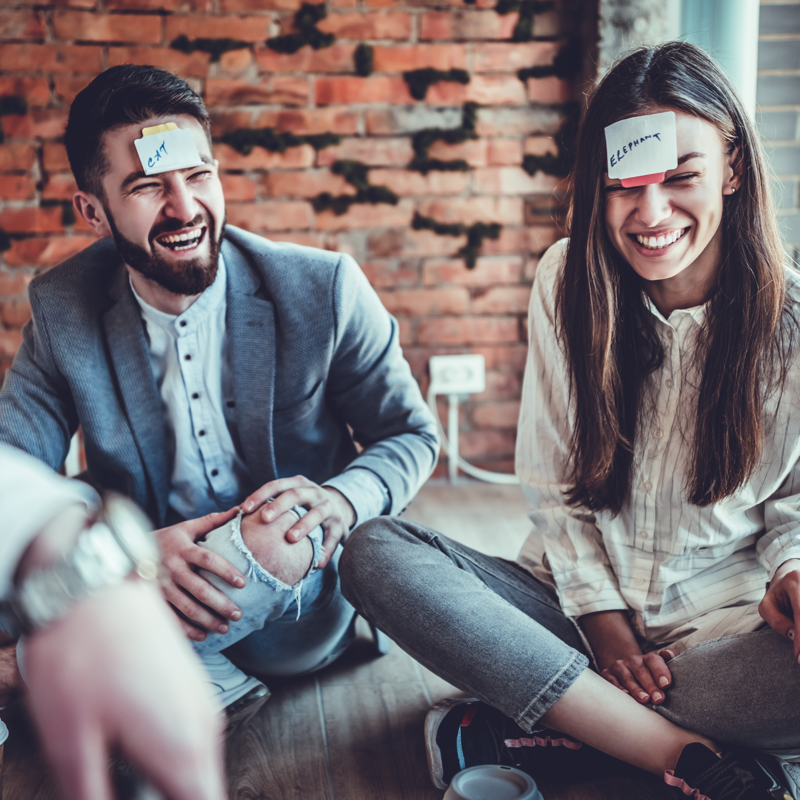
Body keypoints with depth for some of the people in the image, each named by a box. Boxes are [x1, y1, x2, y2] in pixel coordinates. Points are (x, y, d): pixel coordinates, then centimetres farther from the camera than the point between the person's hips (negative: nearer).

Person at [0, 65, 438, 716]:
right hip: (140, 585, 1)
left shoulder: (326, 289, -9)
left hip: (300, 598, -1)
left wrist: (341, 499, -24)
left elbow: (412, 435, 0)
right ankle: (198, 678, -11)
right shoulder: (62, 313, -5)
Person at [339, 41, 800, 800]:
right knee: (376, 553, -24)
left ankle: (534, 728, -21)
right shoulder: (568, 281, -4)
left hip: (720, 623, -1)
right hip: (577, 602, 2)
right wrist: (602, 618, -7)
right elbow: (554, 486, 1)